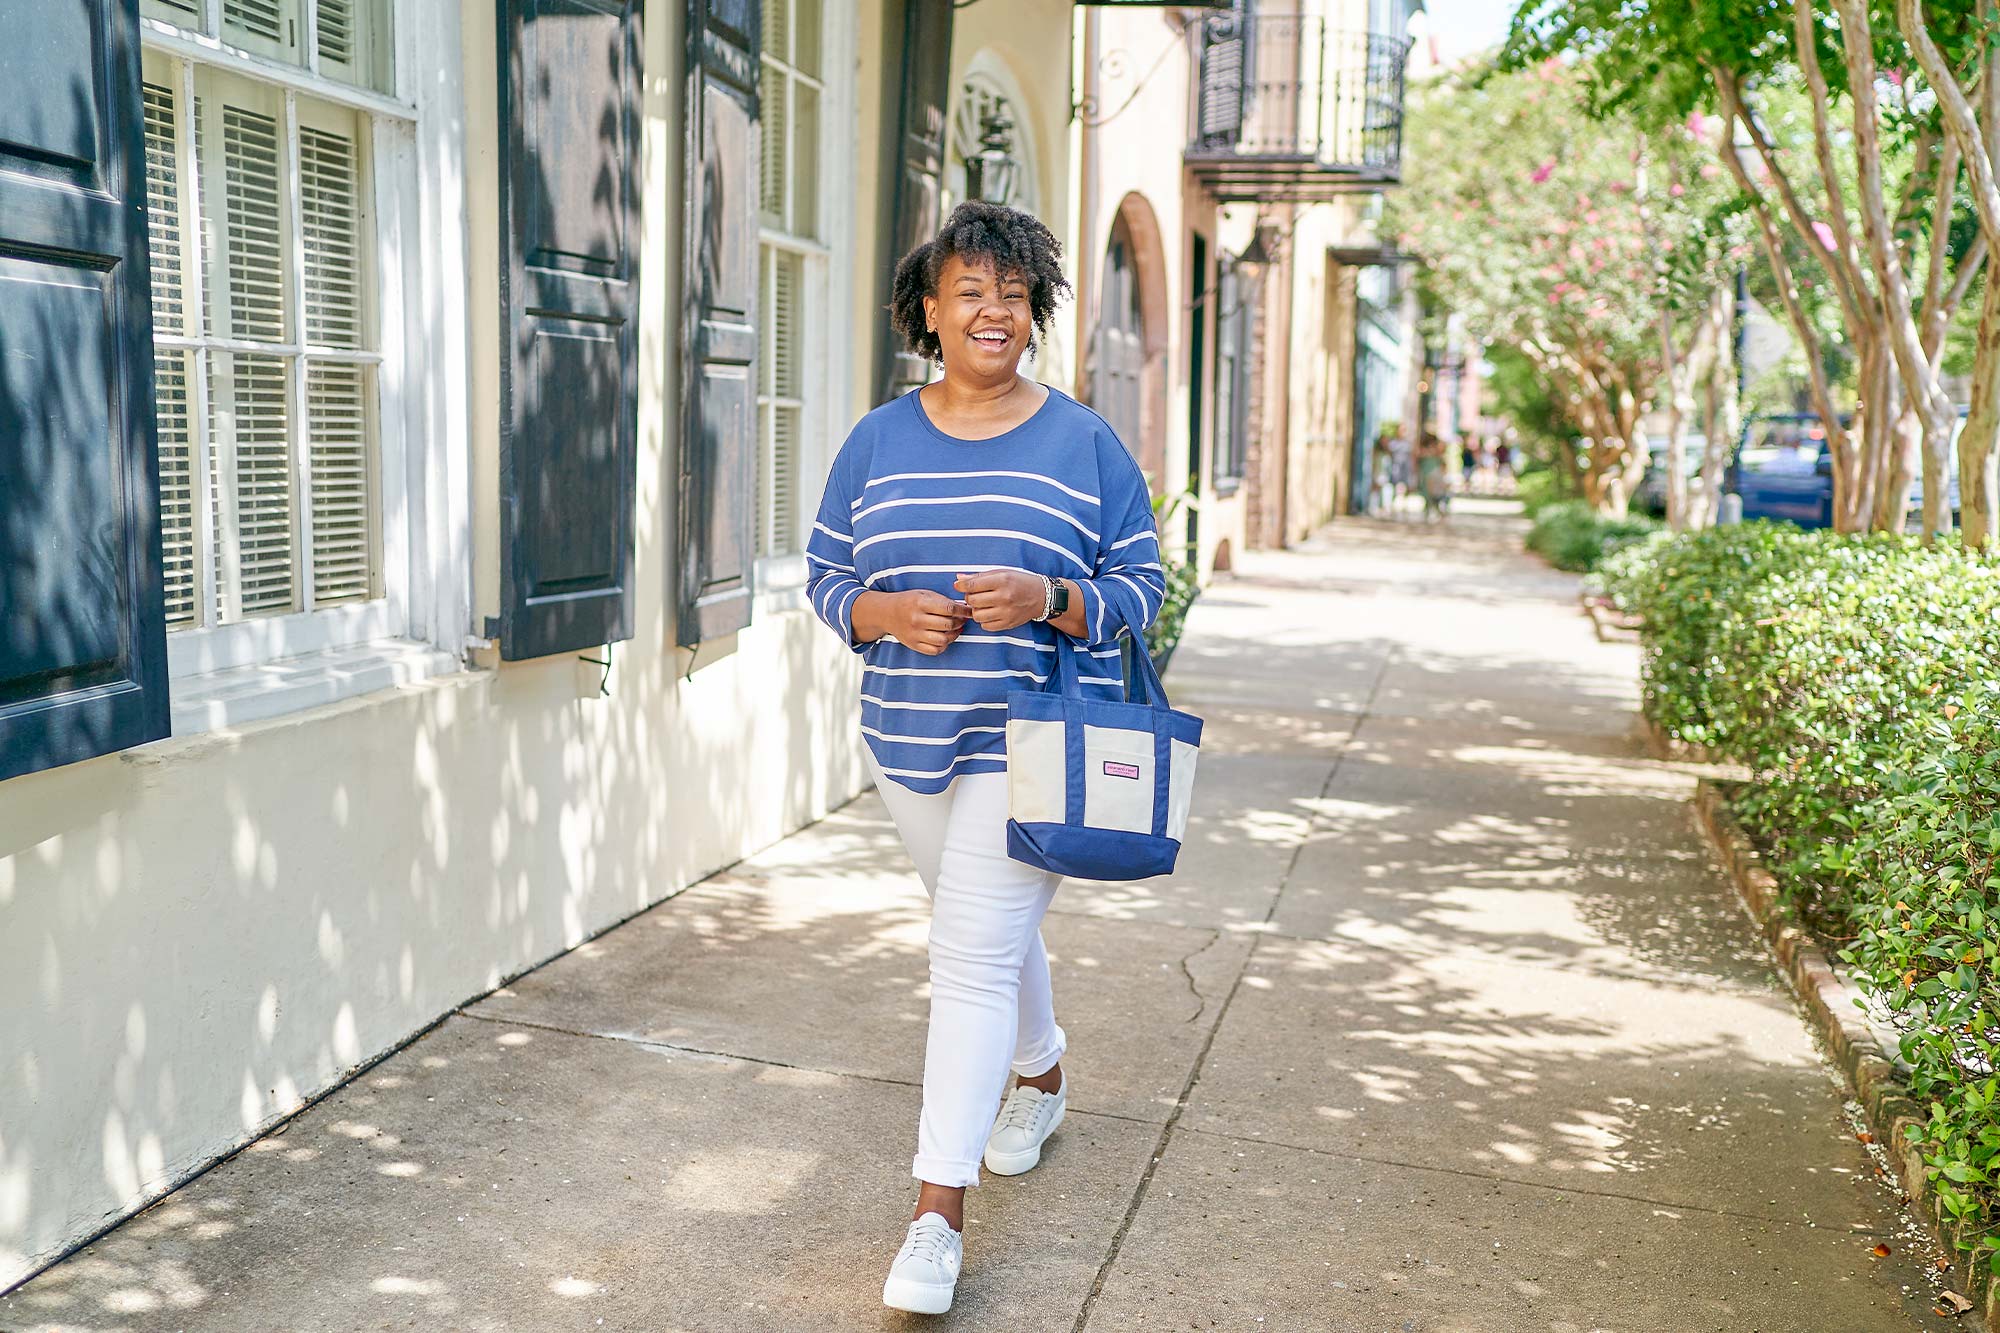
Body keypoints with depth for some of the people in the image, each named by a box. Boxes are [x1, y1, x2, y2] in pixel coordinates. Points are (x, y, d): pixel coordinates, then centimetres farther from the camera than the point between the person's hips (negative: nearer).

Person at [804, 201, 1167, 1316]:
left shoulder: (1085, 444, -3)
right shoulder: (878, 442, 6)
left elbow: (1140, 589, -2)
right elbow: (827, 574, 8)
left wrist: (1045, 601, -21)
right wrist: (888, 612, -14)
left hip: (1032, 741, -4)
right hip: (912, 739, 4)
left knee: (974, 957, -10)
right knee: (996, 926, 21)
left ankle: (940, 1213, -3)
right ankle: (1042, 1075, 49)